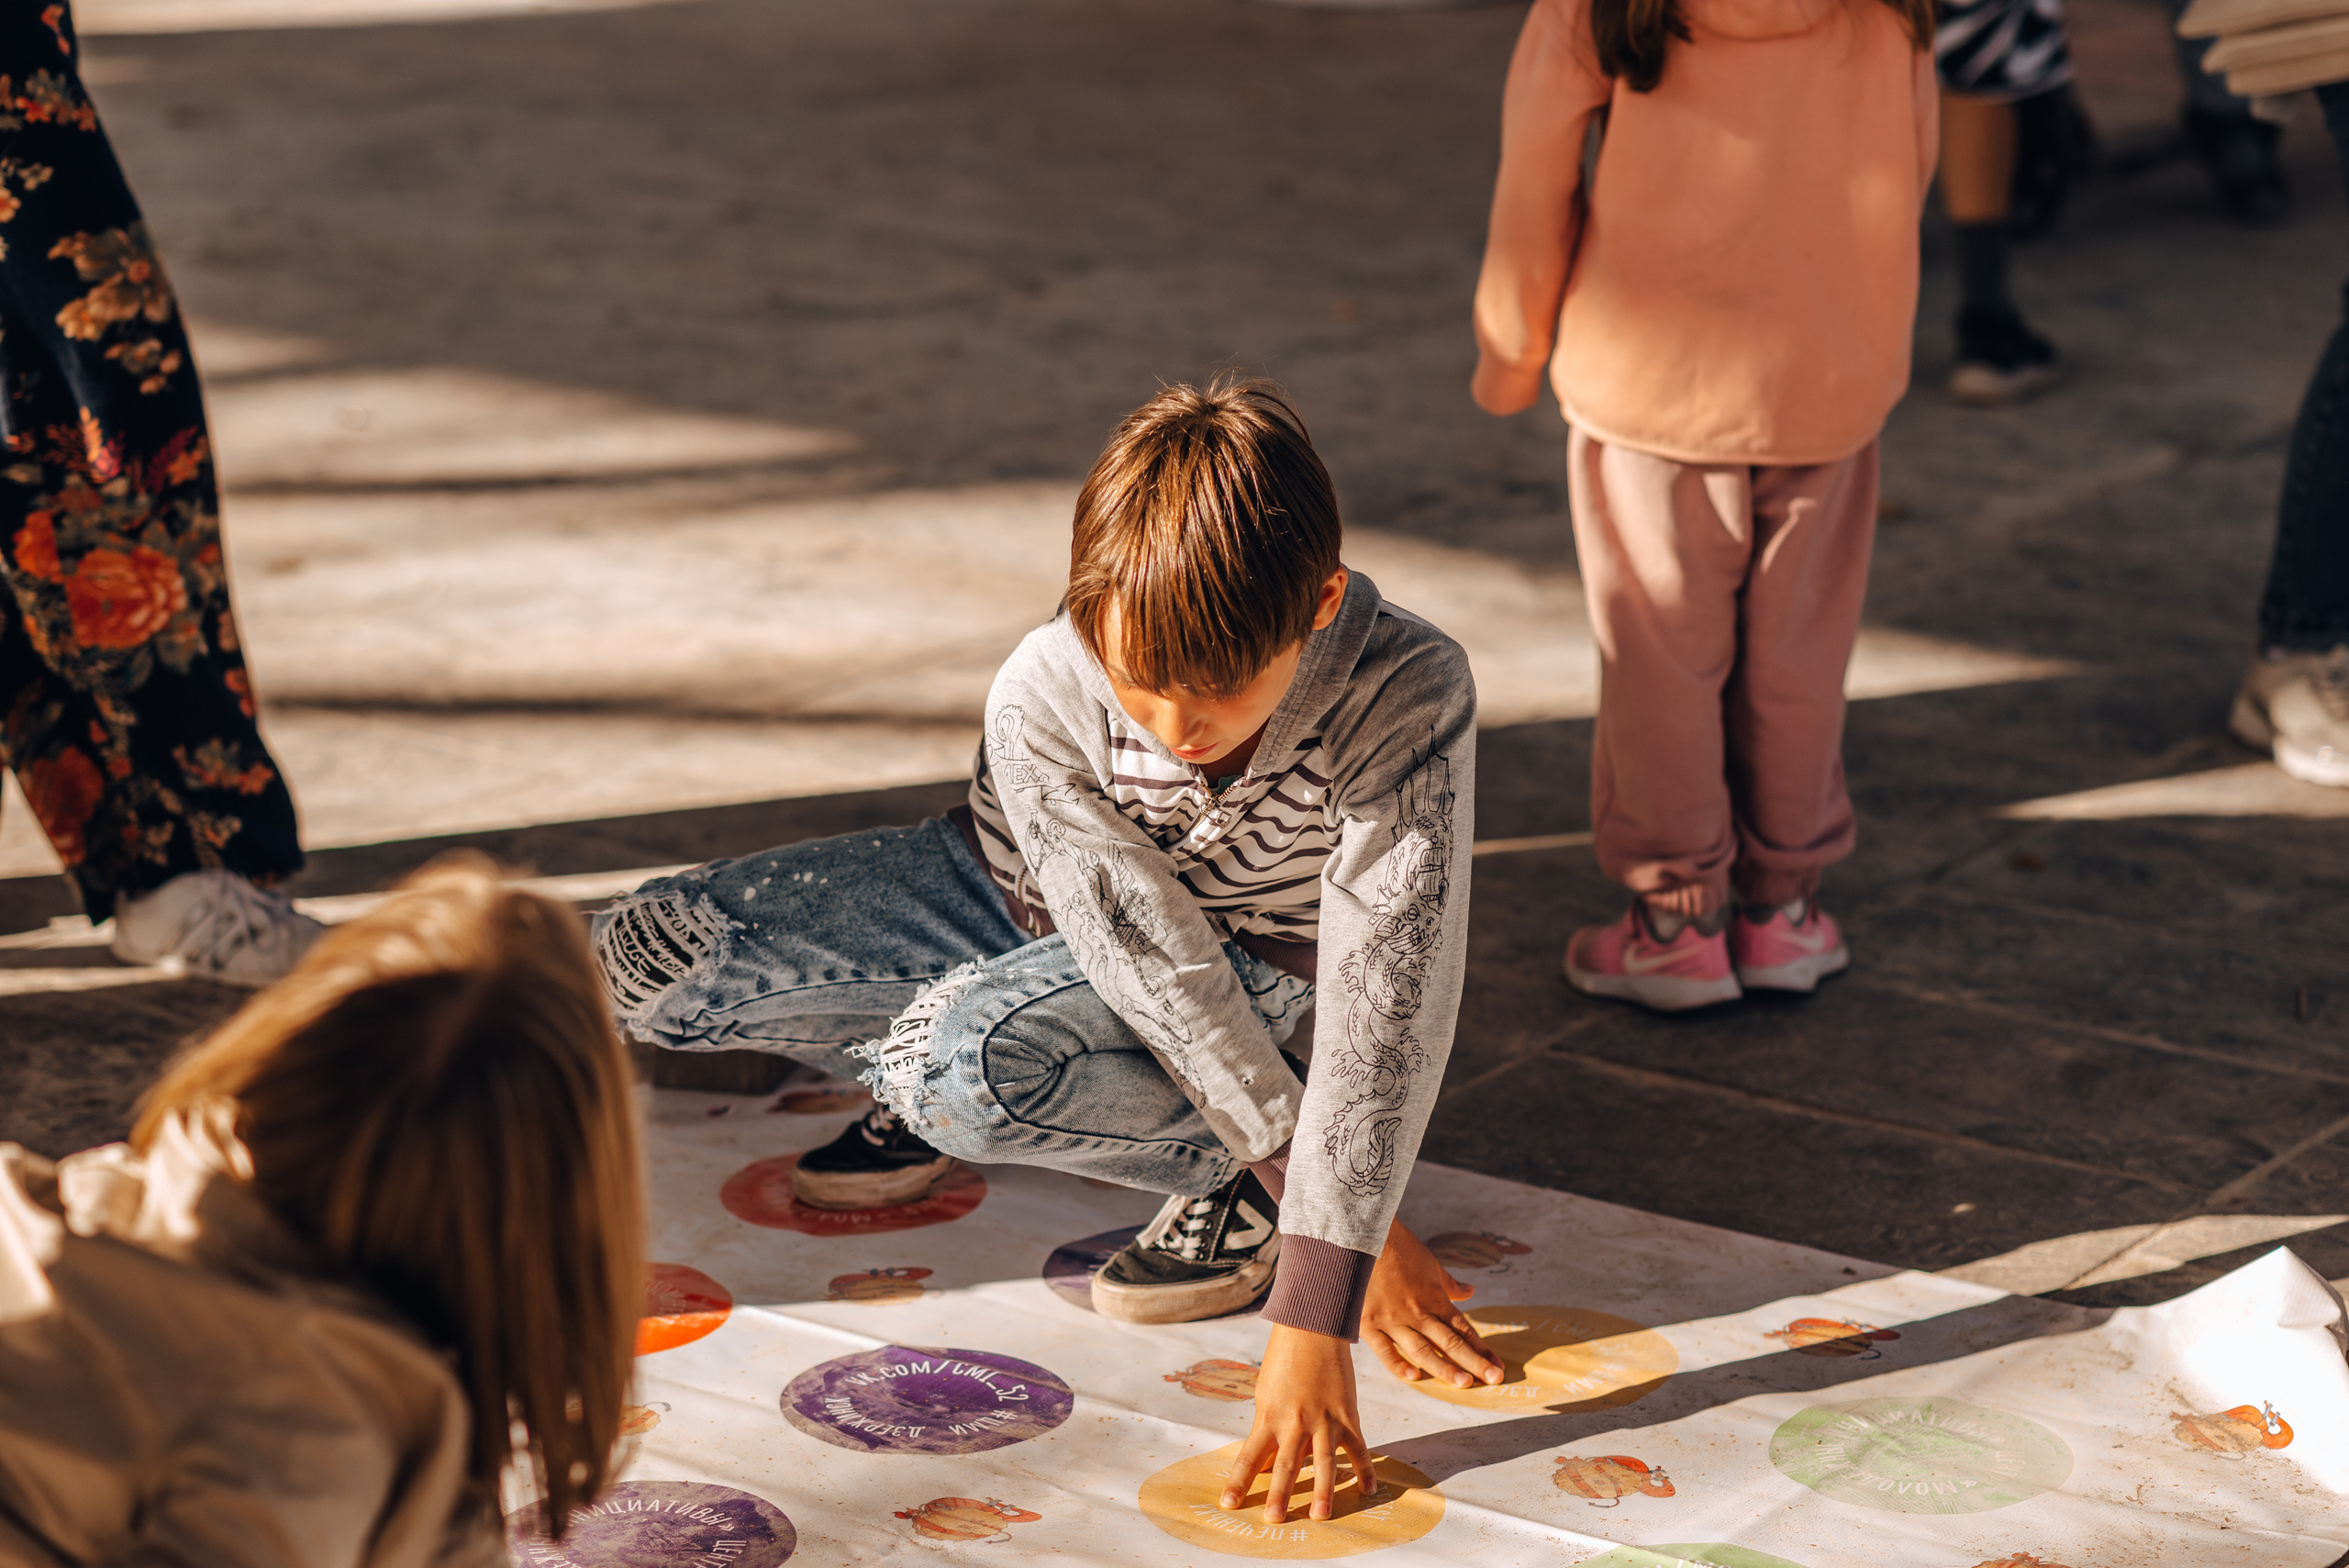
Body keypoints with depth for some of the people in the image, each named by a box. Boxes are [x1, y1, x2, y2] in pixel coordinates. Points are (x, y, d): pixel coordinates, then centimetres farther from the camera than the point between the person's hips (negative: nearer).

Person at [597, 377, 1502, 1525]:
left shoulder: (1410, 697, -37)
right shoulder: (1041, 700, -31)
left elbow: (1384, 1010, -38)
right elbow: (1150, 968, -29)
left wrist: (1313, 1316, -43)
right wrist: (1341, 1205, -29)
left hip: (1247, 961, -3)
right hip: (1023, 893, 3)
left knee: (966, 1059, -35)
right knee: (650, 959, -11)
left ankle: (1230, 1171, -8)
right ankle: (935, 1087, 12)